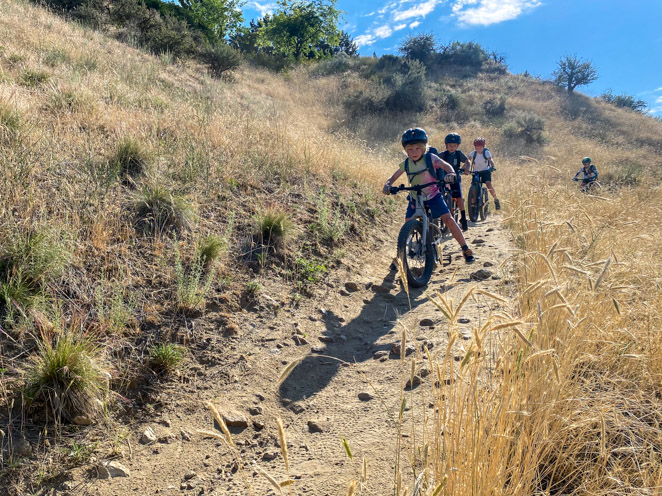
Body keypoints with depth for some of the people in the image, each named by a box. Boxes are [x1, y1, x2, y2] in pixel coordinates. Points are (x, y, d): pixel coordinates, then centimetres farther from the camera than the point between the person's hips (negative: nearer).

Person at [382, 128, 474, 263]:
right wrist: (387, 185, -22)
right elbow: (393, 177, 0)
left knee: (448, 219, -14)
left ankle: (466, 250, -1)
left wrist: (450, 173, -43)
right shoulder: (406, 164, -3)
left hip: (433, 196, -2)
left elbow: (446, 166, -20)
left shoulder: (430, 158, -11)